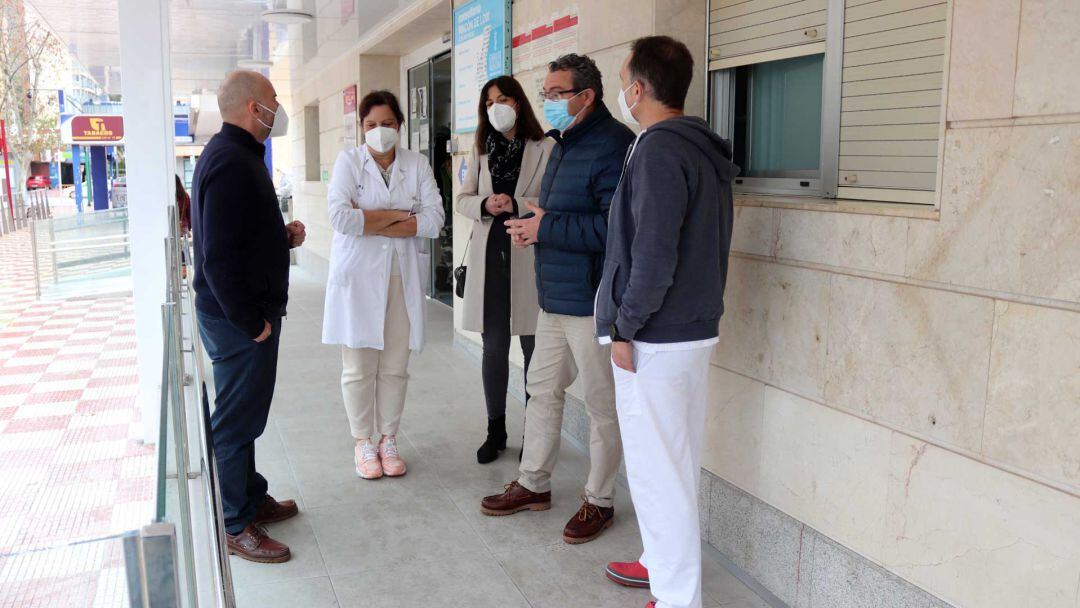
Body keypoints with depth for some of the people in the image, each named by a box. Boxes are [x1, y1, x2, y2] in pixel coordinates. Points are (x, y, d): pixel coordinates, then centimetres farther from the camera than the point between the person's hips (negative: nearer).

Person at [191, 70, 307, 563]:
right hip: (238, 319, -11)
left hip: (245, 314, 11)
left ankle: (250, 498, 35)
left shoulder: (234, 154, 14)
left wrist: (283, 236, 5)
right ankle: (234, 526, 15)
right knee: (236, 420, 1)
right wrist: (251, 322, -20)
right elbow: (220, 256, -26)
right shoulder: (232, 162, -20)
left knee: (245, 412, 20)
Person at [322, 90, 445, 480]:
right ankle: (363, 443, 18)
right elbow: (340, 216, -14)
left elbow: (434, 219, -6)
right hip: (358, 276, -2)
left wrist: (370, 223, -11)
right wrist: (399, 215, -9)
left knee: (395, 366, 6)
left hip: (403, 276, 2)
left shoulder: (417, 164, 7)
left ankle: (388, 440, 21)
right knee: (358, 367, 3)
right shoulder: (349, 160, 1)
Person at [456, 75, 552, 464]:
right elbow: (462, 199, 13)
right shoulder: (481, 150, 13)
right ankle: (496, 429, 23)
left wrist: (516, 205, -19)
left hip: (530, 257, -4)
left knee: (533, 347, 3)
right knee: (493, 347, 10)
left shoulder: (545, 149, -4)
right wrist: (485, 205, -8)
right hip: (489, 256, 4)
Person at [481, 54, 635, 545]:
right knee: (543, 389, 17)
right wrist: (532, 224, 4)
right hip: (555, 298, 10)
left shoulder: (613, 145, -17)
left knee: (602, 404, 5)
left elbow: (614, 227, -28)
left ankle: (599, 501, 21)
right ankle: (533, 484, 33)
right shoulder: (565, 144, 15)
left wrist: (546, 227, -20)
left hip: (593, 302, -10)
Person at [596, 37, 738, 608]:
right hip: (695, 328, 10)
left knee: (657, 468, 1)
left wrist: (625, 328, -14)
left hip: (655, 340, -10)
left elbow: (654, 255, -23)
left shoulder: (658, 151, -17)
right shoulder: (703, 149, 12)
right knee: (677, 461, 20)